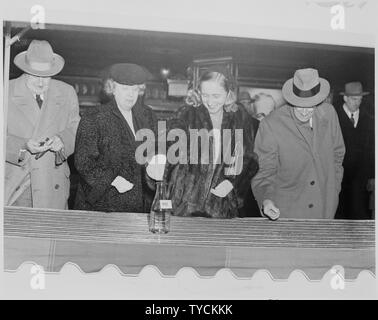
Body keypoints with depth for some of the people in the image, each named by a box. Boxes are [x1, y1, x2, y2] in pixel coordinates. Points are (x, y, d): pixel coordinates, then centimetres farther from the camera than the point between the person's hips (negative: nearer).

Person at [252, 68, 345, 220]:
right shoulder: (270, 125, -17)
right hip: (285, 211, -4)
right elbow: (263, 171, -12)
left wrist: (334, 189, 11)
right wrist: (265, 200, -29)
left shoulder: (328, 113, -3)